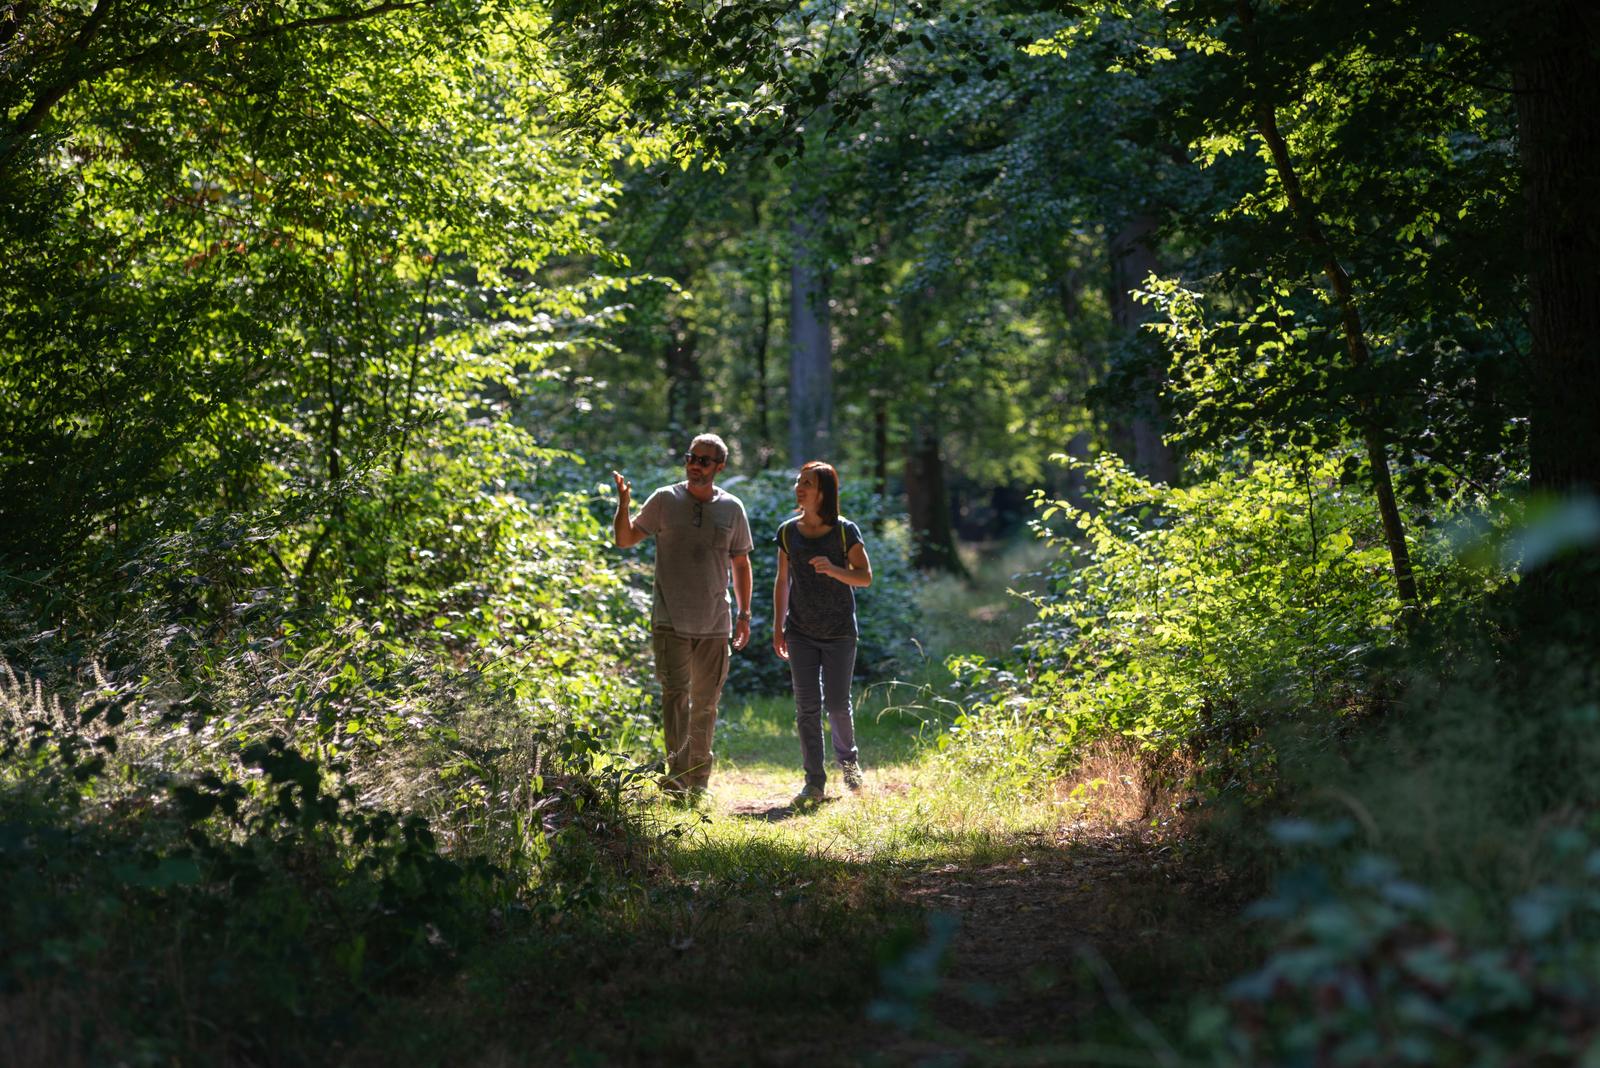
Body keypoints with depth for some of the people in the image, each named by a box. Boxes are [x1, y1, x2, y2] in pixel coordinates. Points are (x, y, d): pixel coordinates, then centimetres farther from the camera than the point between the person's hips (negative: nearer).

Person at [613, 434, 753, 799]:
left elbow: (740, 564, 14)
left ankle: (697, 782, 18)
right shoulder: (665, 500, 1)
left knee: (705, 704, 8)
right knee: (676, 693, -14)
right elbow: (624, 540, 4)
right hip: (670, 621, -3)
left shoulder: (732, 508, 6)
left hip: (714, 625, 3)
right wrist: (624, 504, -14)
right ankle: (676, 775, -15)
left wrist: (744, 614, 9)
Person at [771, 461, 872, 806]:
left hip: (839, 632, -2)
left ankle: (847, 759, 31)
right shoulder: (788, 532, 3)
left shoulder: (845, 531, -7)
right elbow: (782, 582, 9)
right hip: (801, 632, 2)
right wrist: (778, 627, 6)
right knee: (807, 707, -1)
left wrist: (834, 570, -25)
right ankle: (814, 782, 4)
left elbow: (865, 577, -6)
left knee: (837, 703, 2)